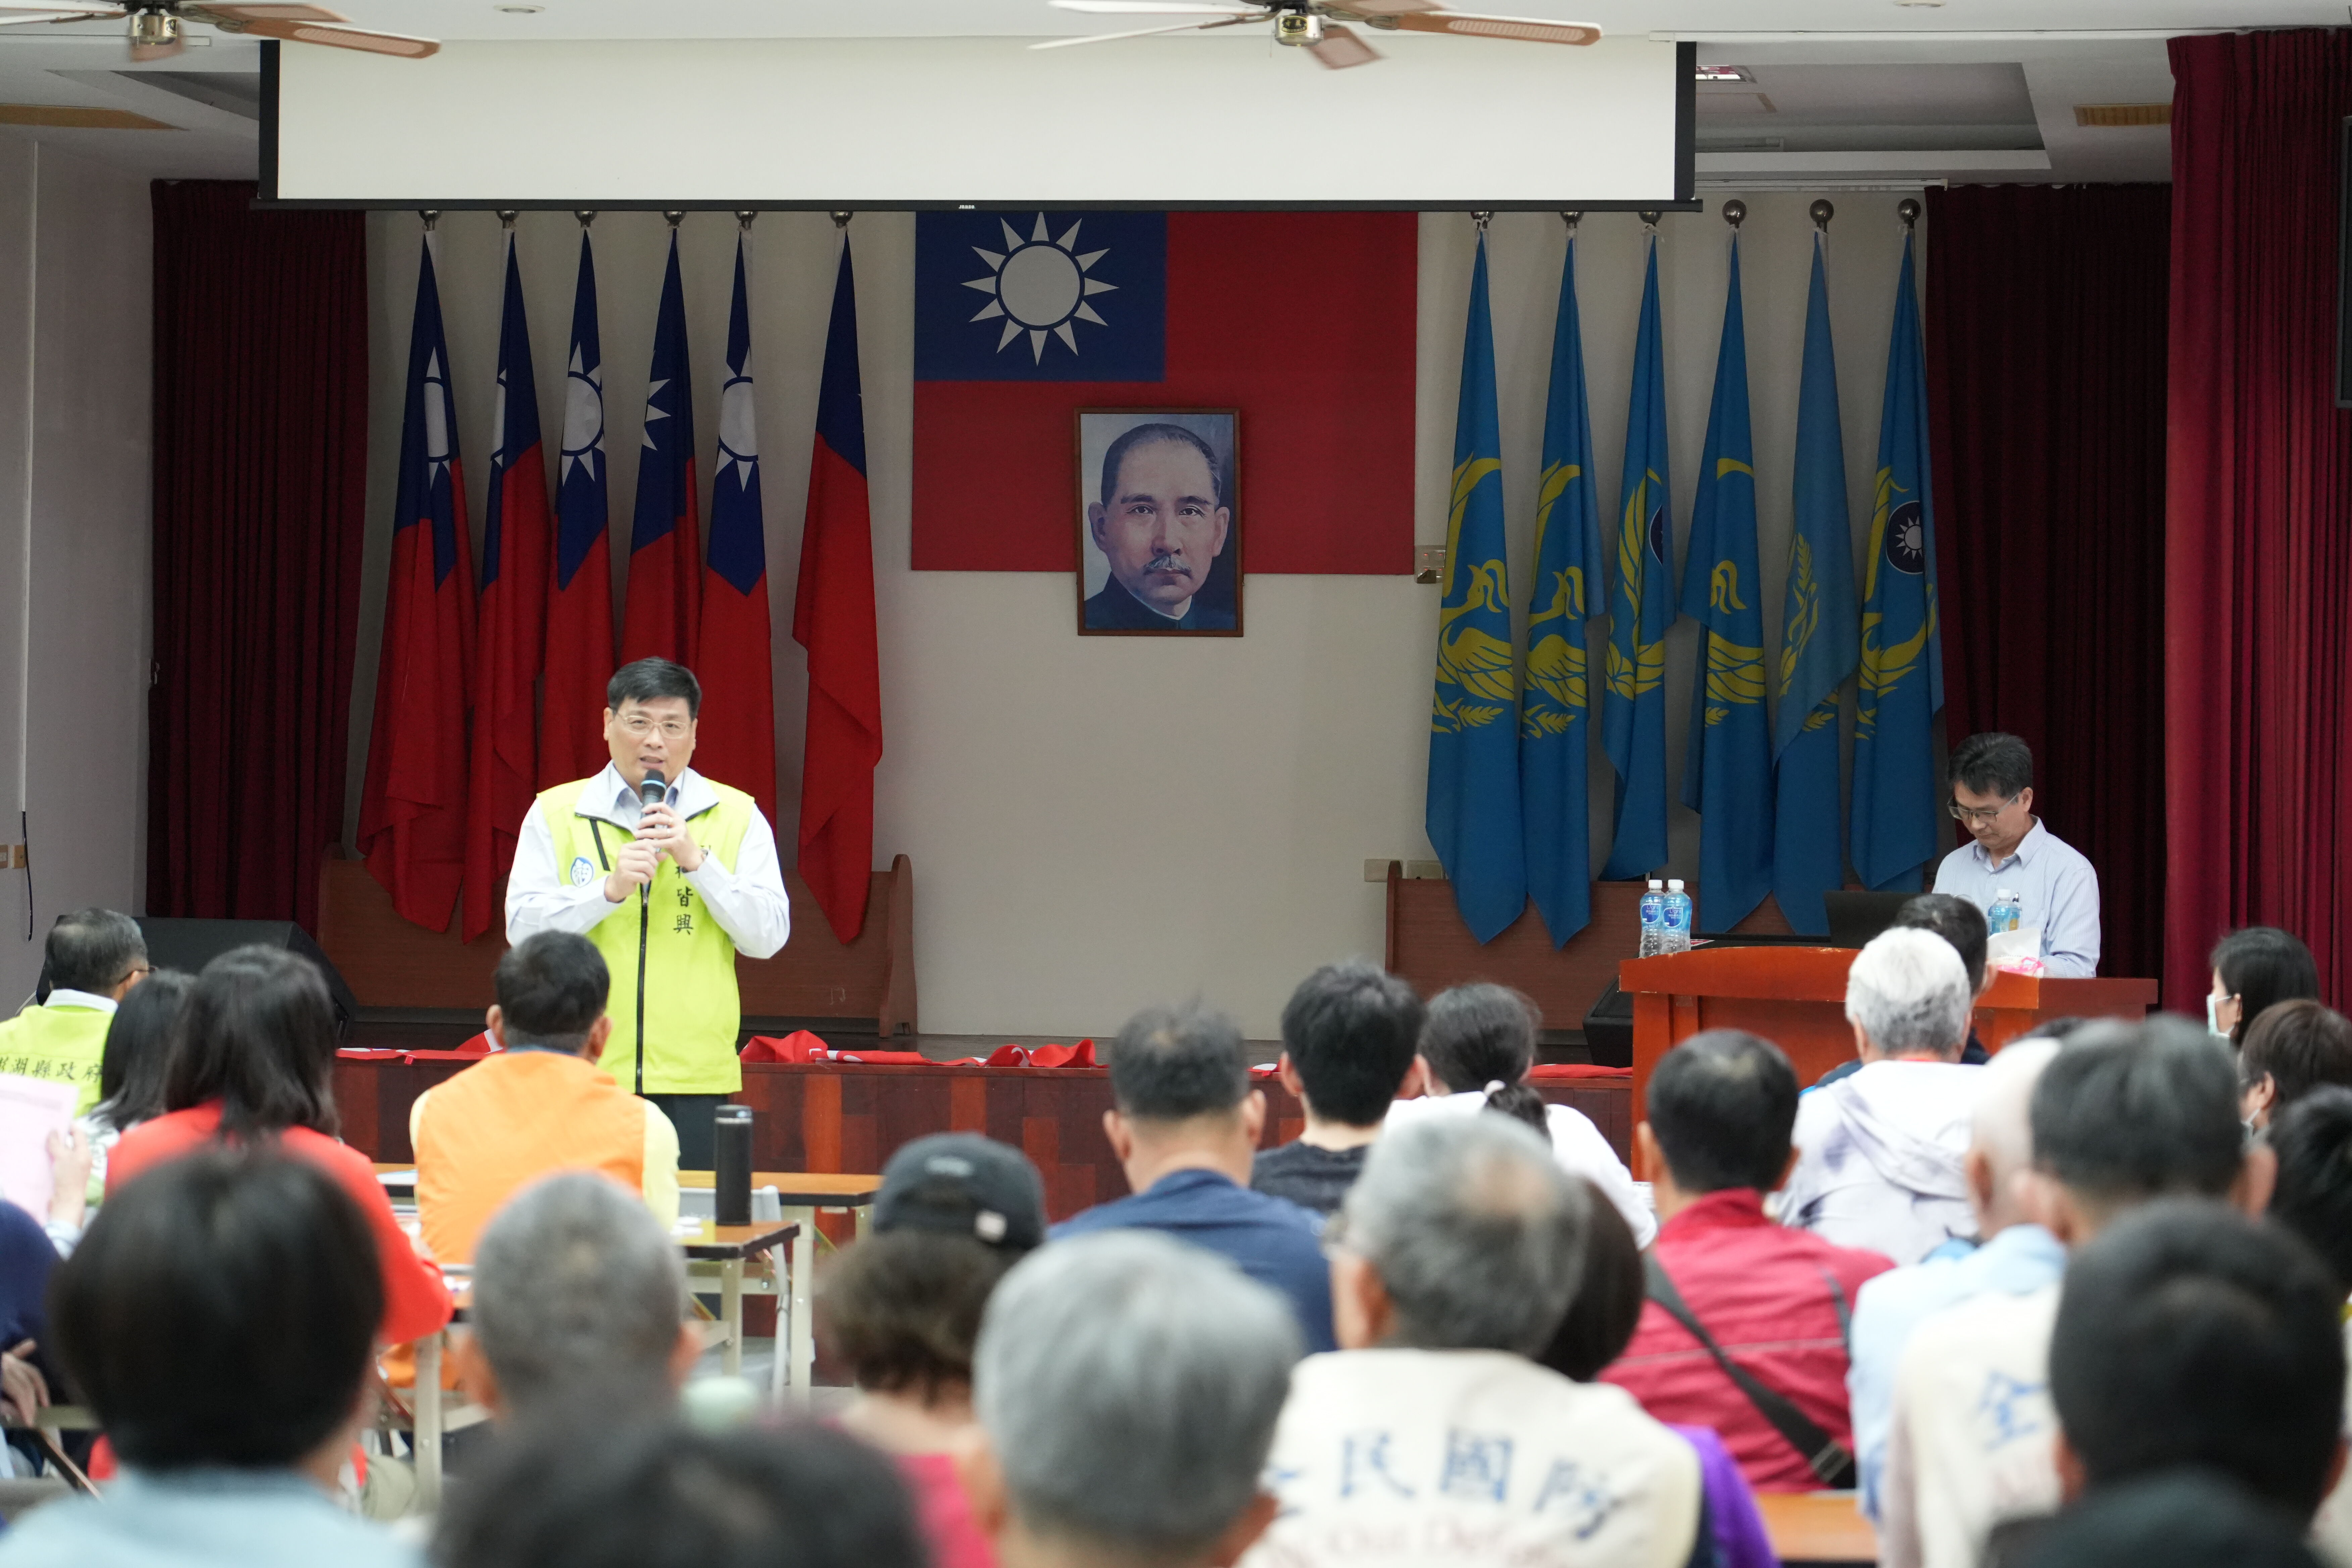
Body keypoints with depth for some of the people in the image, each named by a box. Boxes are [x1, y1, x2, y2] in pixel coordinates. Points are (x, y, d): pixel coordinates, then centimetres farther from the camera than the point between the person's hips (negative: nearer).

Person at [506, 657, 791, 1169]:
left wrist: (698, 862, -11)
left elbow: (769, 937, 1)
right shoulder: (555, 813, 8)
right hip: (583, 1076, 0)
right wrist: (609, 889, -15)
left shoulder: (736, 816, 8)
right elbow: (523, 928, -1)